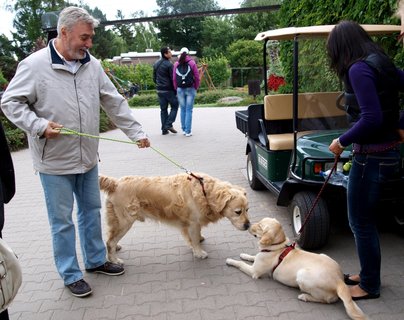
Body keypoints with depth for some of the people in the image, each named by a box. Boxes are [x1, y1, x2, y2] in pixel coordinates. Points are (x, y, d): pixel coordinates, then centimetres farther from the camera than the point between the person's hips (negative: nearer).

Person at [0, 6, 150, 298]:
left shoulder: (92, 65, 2)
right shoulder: (34, 65, -13)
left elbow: (115, 103, 7)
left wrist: (136, 132, 5)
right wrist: (39, 126, -20)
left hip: (88, 157, 6)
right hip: (55, 162, -5)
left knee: (91, 211, 18)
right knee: (62, 221, 7)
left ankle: (96, 260, 37)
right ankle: (71, 275, 24)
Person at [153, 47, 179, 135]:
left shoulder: (156, 64, 10)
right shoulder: (169, 64, -14)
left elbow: (154, 78, 16)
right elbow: (173, 79, -13)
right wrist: (175, 90, -5)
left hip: (159, 90, 7)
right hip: (169, 90, -7)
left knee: (163, 109, 11)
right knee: (174, 106, 8)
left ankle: (164, 129, 10)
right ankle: (169, 124, -3)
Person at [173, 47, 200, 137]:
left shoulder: (176, 64, 5)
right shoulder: (192, 63, -1)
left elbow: (174, 78, 4)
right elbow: (197, 77, -3)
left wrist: (176, 89, 13)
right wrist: (196, 88, 9)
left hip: (180, 89, 2)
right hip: (190, 89, -2)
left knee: (183, 110, 11)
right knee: (189, 110, -1)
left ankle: (184, 129, 15)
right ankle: (188, 131, -2)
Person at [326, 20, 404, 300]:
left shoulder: (359, 69, -18)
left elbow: (371, 119, -26)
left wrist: (342, 142, -13)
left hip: (370, 155, -9)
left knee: (361, 223, 6)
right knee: (365, 219, 20)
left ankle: (370, 286, 22)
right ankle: (369, 275, 35)